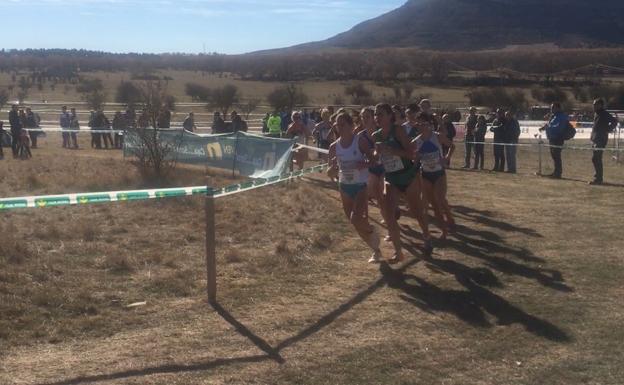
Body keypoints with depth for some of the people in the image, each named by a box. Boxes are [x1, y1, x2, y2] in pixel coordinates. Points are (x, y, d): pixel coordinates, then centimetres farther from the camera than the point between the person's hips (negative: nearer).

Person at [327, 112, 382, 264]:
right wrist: (333, 168, -18)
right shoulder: (334, 147, 1)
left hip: (361, 185, -5)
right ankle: (376, 250, 26)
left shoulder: (360, 141, -10)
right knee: (355, 223, 9)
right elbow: (331, 174, 4)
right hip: (345, 186, 5)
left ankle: (372, 230, 12)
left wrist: (365, 164, -30)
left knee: (356, 219, -22)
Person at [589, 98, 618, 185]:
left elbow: (614, 121, -19)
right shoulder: (596, 114, 16)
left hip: (600, 140, -10)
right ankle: (598, 177, 23)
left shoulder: (604, 114, -13)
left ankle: (598, 179, -8)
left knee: (596, 159, -10)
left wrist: (607, 130, -15)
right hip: (596, 140, 10)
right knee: (595, 159, 14)